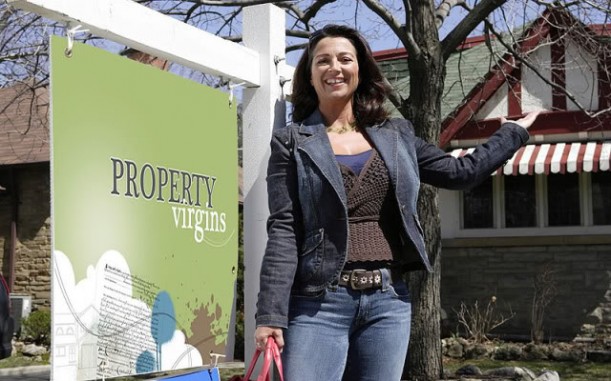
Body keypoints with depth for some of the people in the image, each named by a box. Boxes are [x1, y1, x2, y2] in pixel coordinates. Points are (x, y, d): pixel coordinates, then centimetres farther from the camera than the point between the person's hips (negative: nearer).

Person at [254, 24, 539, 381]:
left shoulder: (395, 136, 13)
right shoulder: (292, 143, 2)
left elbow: (461, 172, 19)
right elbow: (283, 231, -5)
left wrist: (516, 131, 26)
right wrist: (271, 314, -12)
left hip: (388, 301, 4)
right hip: (319, 302, -3)